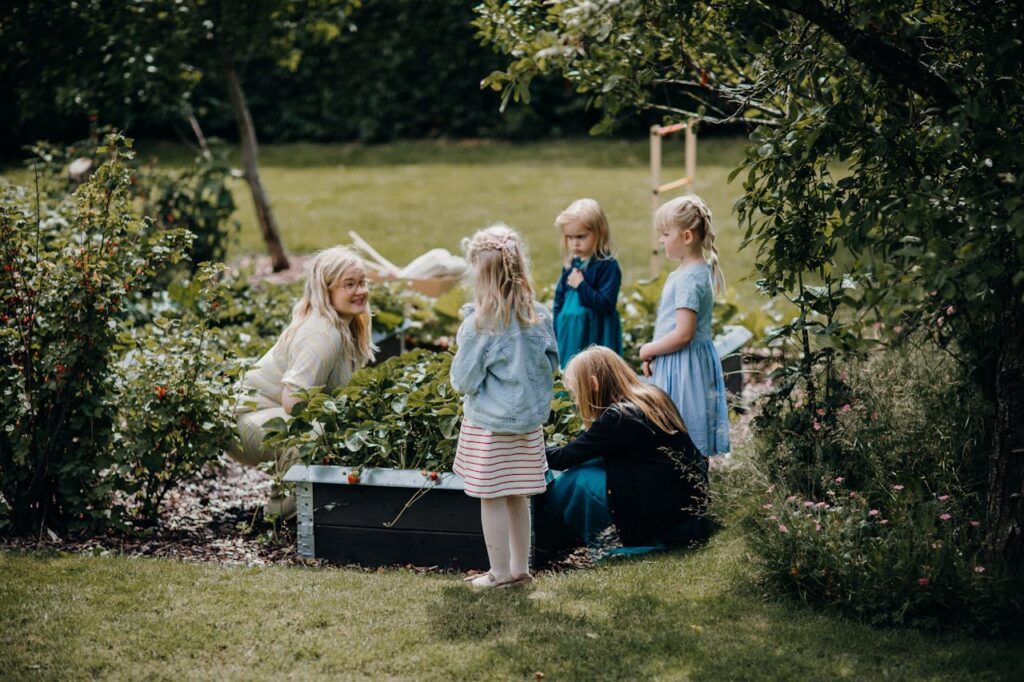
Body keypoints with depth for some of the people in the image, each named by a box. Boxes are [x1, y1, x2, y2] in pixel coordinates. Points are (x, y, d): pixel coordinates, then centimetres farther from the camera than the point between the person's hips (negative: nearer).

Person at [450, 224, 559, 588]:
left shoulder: (479, 325, -19)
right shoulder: (539, 317, -3)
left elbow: (463, 380, -14)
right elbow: (551, 363, 9)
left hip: (489, 425, -6)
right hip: (528, 419, 6)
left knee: (492, 499, 5)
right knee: (518, 497, 16)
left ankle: (501, 572, 12)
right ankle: (520, 566, 24)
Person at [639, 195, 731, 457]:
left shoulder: (689, 279, -20)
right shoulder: (698, 270, 11)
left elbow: (683, 334, -24)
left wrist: (648, 350, -11)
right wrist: (653, 353, 9)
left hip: (683, 365, -10)